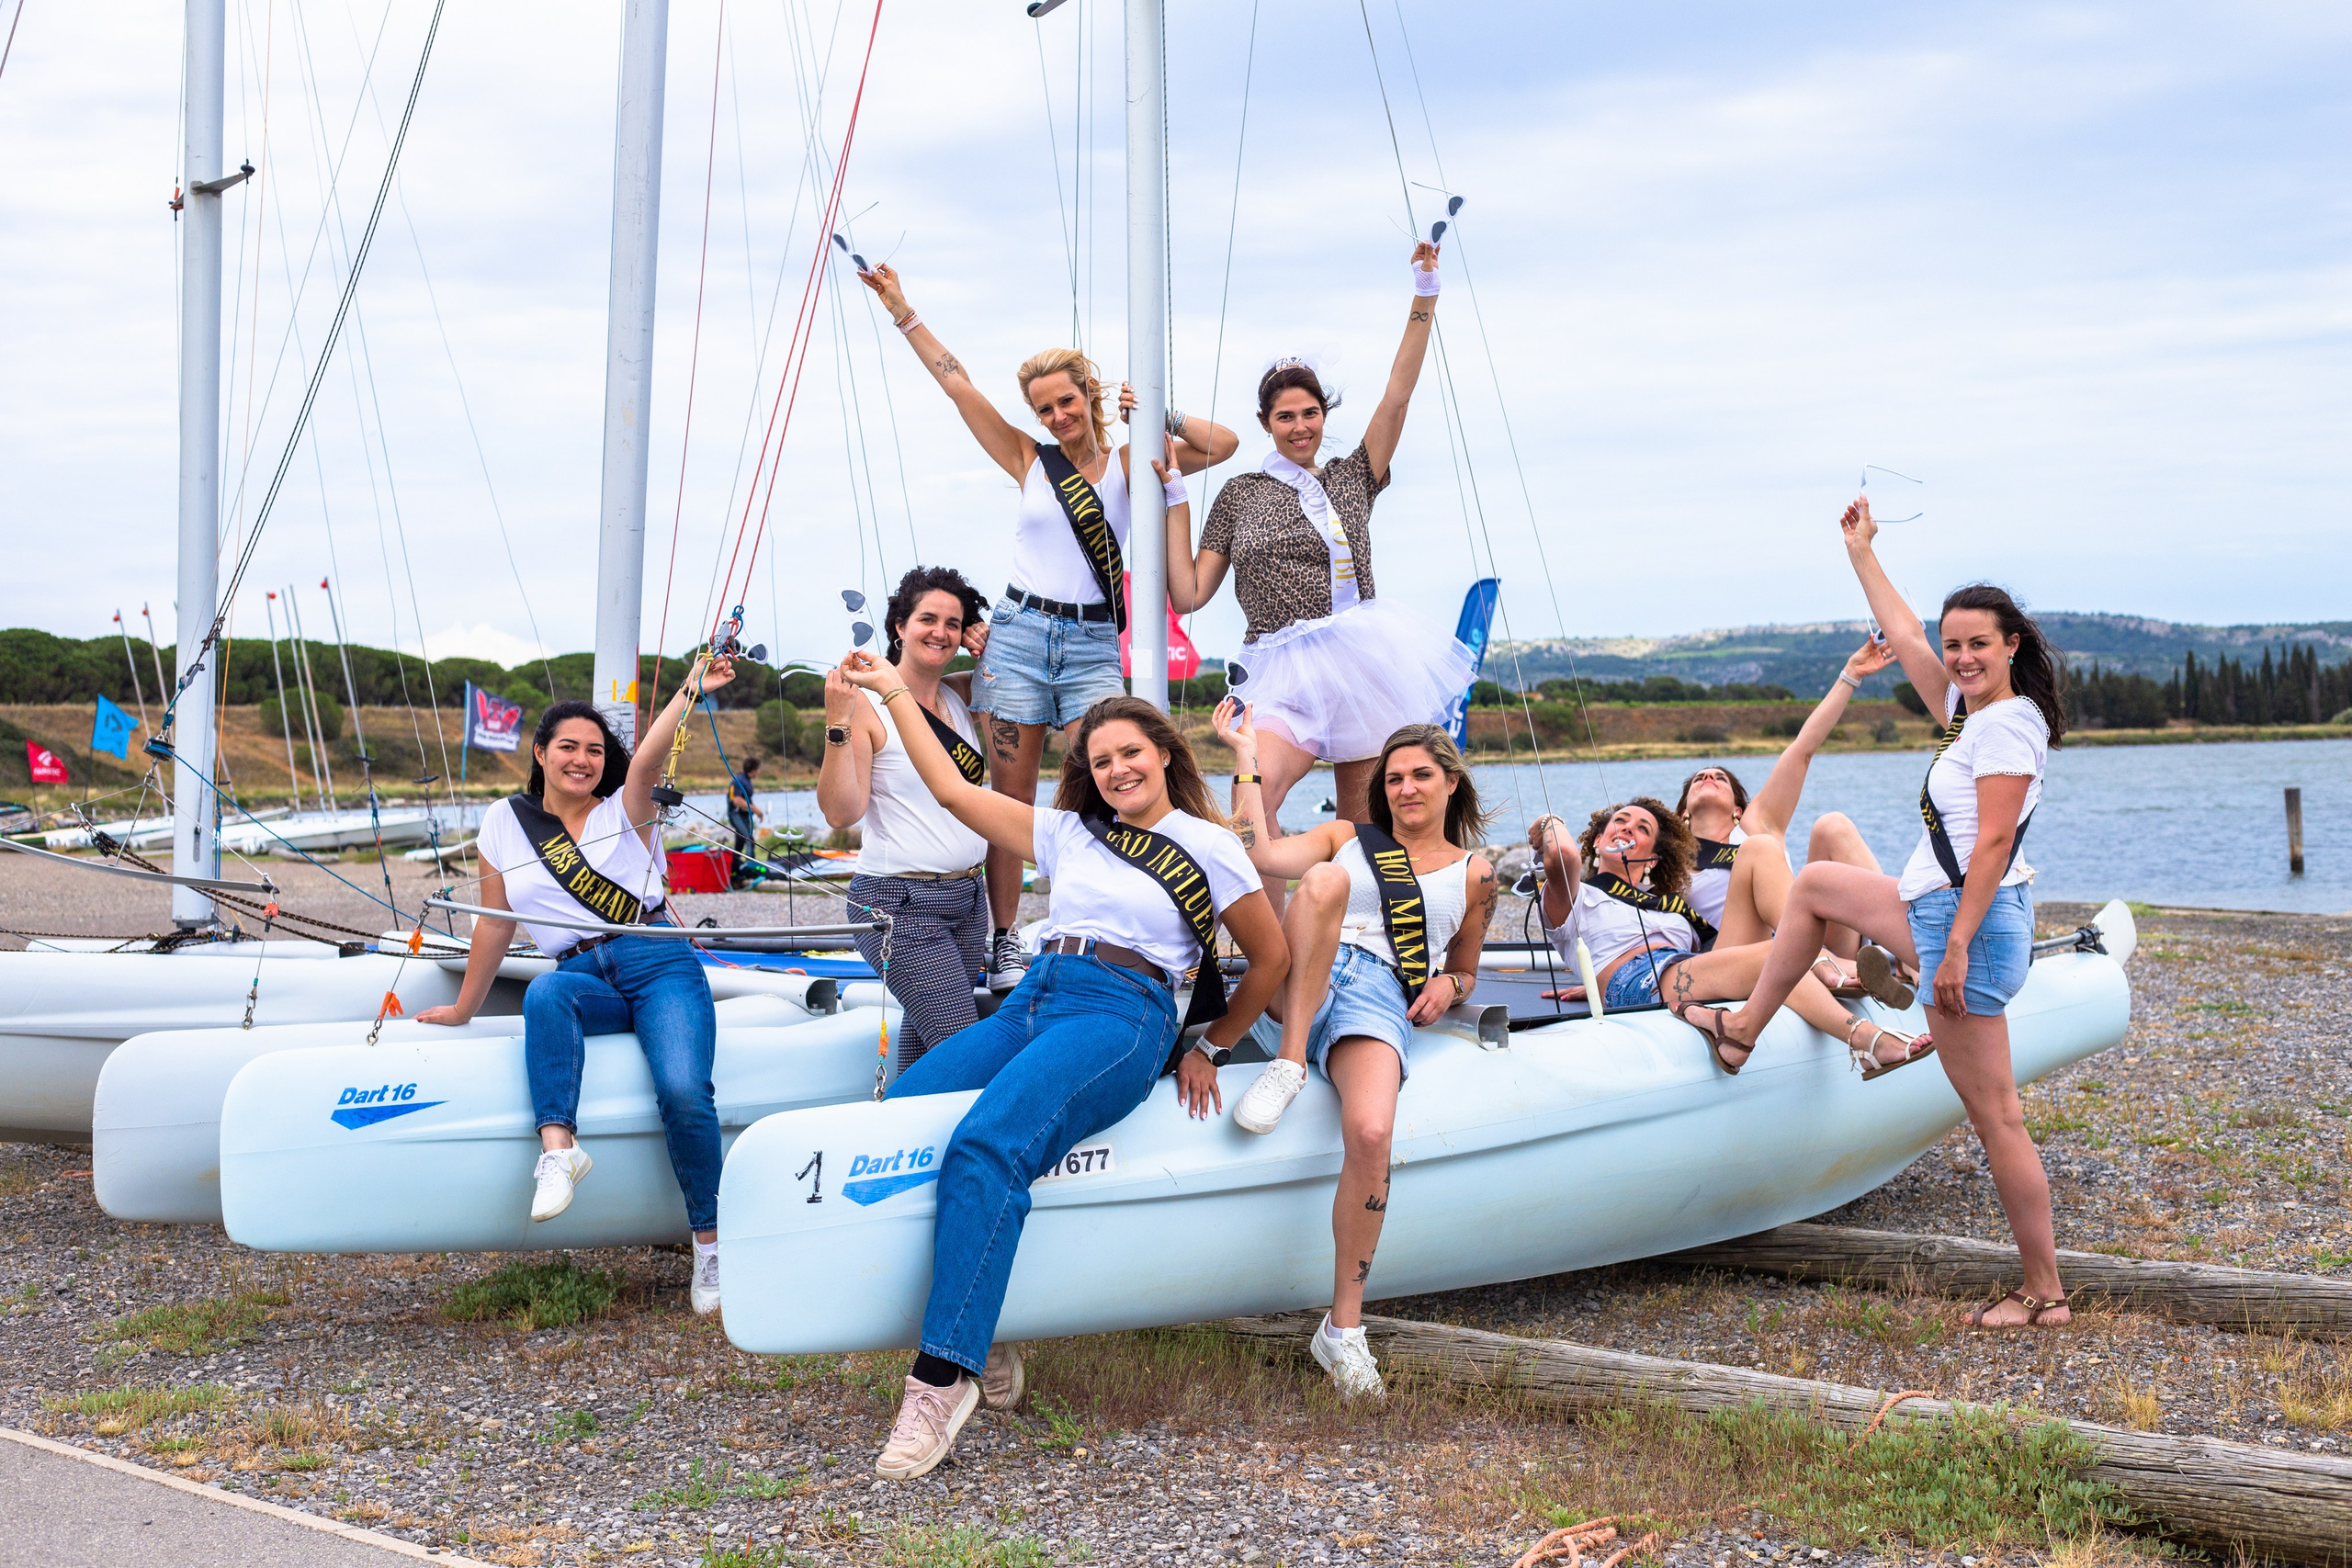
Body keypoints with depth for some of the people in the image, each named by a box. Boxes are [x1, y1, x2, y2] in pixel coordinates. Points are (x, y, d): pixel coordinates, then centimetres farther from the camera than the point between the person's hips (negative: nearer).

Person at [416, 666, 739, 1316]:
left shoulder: (625, 812, 8)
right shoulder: (504, 824, 13)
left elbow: (648, 757, -13)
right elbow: (495, 923, 19)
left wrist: (691, 691, -27)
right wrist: (463, 1010, 24)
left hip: (660, 965, -1)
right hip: (582, 977, 2)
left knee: (684, 1092, -25)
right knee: (544, 993, -37)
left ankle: (708, 1240, -10)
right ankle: (558, 1143, -47)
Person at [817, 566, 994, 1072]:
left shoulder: (961, 695, 10)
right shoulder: (866, 704, -8)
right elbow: (841, 812, -14)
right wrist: (837, 723, -23)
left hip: (968, 897, 7)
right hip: (901, 905, -7)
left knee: (925, 1038, 11)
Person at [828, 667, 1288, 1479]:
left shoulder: (1207, 847, 10)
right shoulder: (1070, 833, 23)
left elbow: (1271, 958, 15)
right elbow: (954, 790, 26)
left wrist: (1209, 1049, 14)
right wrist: (894, 693, 28)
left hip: (1122, 1017, -6)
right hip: (1031, 1003, 6)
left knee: (987, 1147, -33)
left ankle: (941, 1380, -36)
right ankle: (978, 1340, -16)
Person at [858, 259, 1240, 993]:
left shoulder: (1128, 460, 5)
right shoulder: (1029, 460, 7)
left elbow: (1224, 444, 1)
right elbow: (957, 384, 7)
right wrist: (902, 310, 8)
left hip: (1093, 644, -1)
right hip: (1019, 632, 1)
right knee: (1009, 797, 1)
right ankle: (1004, 943, 8)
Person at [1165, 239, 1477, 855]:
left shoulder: (1352, 478, 14)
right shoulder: (1240, 494, 12)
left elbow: (1397, 395, 5)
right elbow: (1189, 595, 9)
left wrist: (1424, 298, 1)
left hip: (1362, 662, 2)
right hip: (1284, 671, -2)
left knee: (1362, 823, 2)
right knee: (1253, 796, -27)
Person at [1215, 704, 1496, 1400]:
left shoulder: (1473, 873, 24)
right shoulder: (1347, 839, 24)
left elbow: (1464, 972, 31)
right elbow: (1258, 854, 6)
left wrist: (1449, 986, 7)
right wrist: (1246, 757, 8)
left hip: (1381, 999, -1)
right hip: (1298, 986, 1)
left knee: (1371, 1133, -33)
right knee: (1325, 879, -32)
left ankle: (1344, 1327, -21)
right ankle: (1290, 1063, -30)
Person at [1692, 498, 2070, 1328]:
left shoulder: (2007, 725, -15)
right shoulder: (1970, 708, 12)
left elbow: (1992, 845, -22)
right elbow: (1905, 638, 24)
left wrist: (1957, 946, -25)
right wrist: (1861, 552, 30)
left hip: (1970, 921, -10)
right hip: (1940, 912, 10)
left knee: (1995, 1117, -6)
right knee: (1814, 884, 27)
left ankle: (2044, 1295, 1)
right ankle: (1743, 1029, 33)